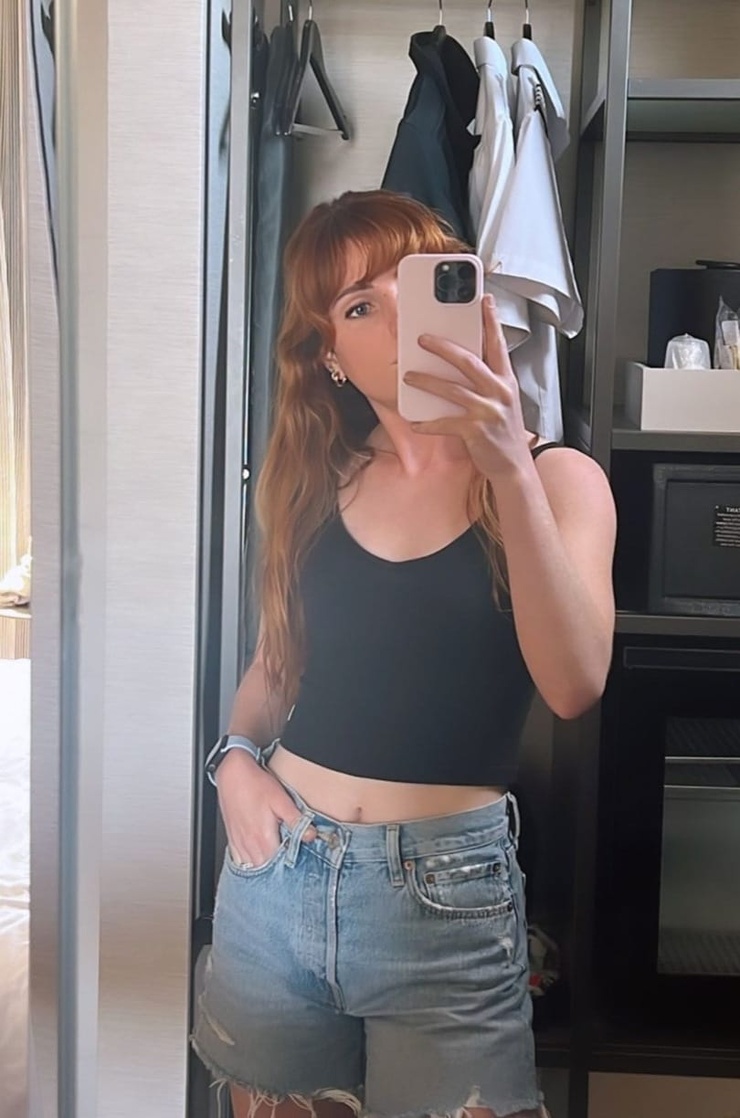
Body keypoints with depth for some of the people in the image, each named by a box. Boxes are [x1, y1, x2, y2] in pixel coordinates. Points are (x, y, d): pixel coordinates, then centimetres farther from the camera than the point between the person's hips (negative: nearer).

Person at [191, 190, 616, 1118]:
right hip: (275, 873, 4)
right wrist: (236, 756, -2)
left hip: (445, 889, -3)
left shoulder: (557, 479, -6)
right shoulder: (319, 483, 6)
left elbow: (574, 685, -23)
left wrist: (509, 468, -30)